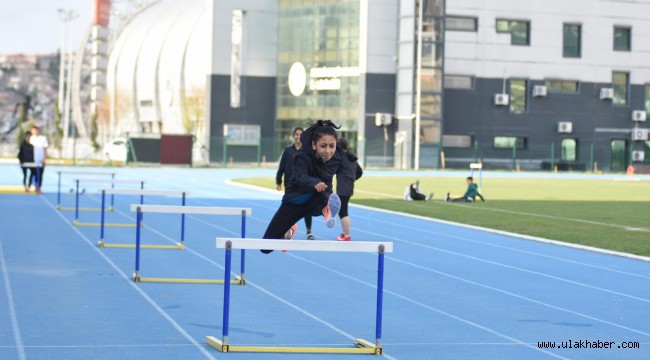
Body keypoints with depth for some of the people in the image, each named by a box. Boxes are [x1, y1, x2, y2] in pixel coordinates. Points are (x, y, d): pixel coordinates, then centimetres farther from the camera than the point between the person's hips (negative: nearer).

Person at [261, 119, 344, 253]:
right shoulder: (302, 156, -29)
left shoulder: (338, 157, -16)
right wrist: (315, 183, -70)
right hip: (295, 200, -1)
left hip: (318, 199, 1)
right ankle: (287, 231, 32)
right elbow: (301, 177, -49)